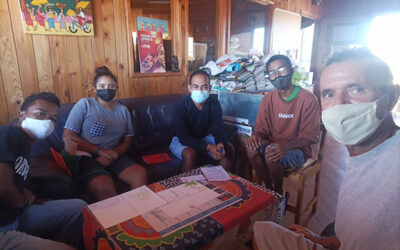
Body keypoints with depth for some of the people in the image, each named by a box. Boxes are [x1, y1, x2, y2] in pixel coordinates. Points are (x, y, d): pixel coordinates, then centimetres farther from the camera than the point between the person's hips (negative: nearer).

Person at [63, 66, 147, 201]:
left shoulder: (123, 110, 15)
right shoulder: (84, 104, 3)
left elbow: (127, 141, 13)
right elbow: (67, 137, -3)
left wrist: (112, 156, -8)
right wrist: (99, 151, -12)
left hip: (114, 156, 4)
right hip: (87, 157, -3)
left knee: (141, 174, -25)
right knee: (104, 188, -34)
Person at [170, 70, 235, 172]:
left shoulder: (214, 103, -12)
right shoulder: (181, 106, -24)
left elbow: (218, 128, -14)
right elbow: (183, 137, -28)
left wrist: (220, 143, -38)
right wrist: (208, 147, -40)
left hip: (204, 137, 4)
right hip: (181, 140, -4)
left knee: (228, 148, -16)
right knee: (190, 154, -35)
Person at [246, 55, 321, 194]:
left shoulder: (308, 100, -13)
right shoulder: (268, 99, 2)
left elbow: (309, 137, -13)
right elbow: (262, 128, 5)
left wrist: (286, 145, -31)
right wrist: (257, 136, -20)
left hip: (298, 150, -4)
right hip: (274, 144, 4)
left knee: (271, 152, -32)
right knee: (251, 147, -25)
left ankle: (279, 192, -4)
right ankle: (268, 187, -5)